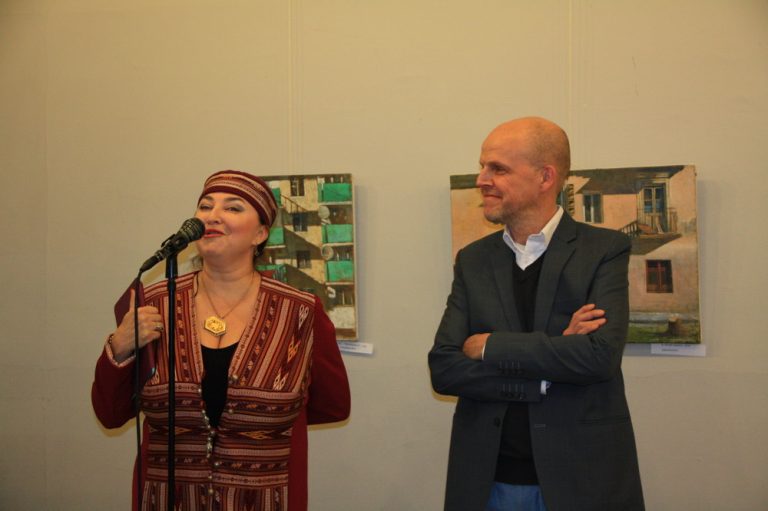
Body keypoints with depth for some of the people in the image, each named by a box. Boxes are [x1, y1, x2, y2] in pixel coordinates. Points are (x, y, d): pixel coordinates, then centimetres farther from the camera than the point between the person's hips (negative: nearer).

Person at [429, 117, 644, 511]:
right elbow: (442, 369, -5)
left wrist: (491, 346, -13)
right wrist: (550, 367, -15)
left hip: (582, 476, -2)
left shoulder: (604, 250, -5)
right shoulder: (472, 260, 4)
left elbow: (600, 355, -19)